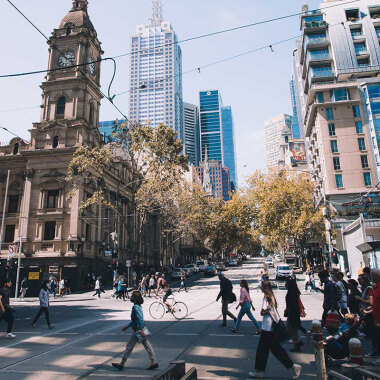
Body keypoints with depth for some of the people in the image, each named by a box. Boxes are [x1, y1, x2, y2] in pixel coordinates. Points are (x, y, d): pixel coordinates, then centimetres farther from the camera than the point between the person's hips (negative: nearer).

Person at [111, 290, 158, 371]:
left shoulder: (135, 307, -18)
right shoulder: (138, 306, 11)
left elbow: (140, 319, -25)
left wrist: (142, 330, -27)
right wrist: (127, 326, 27)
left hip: (138, 331, -9)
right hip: (142, 330, 9)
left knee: (129, 347, 4)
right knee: (148, 346, 11)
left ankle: (121, 364, 16)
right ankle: (154, 362, 15)